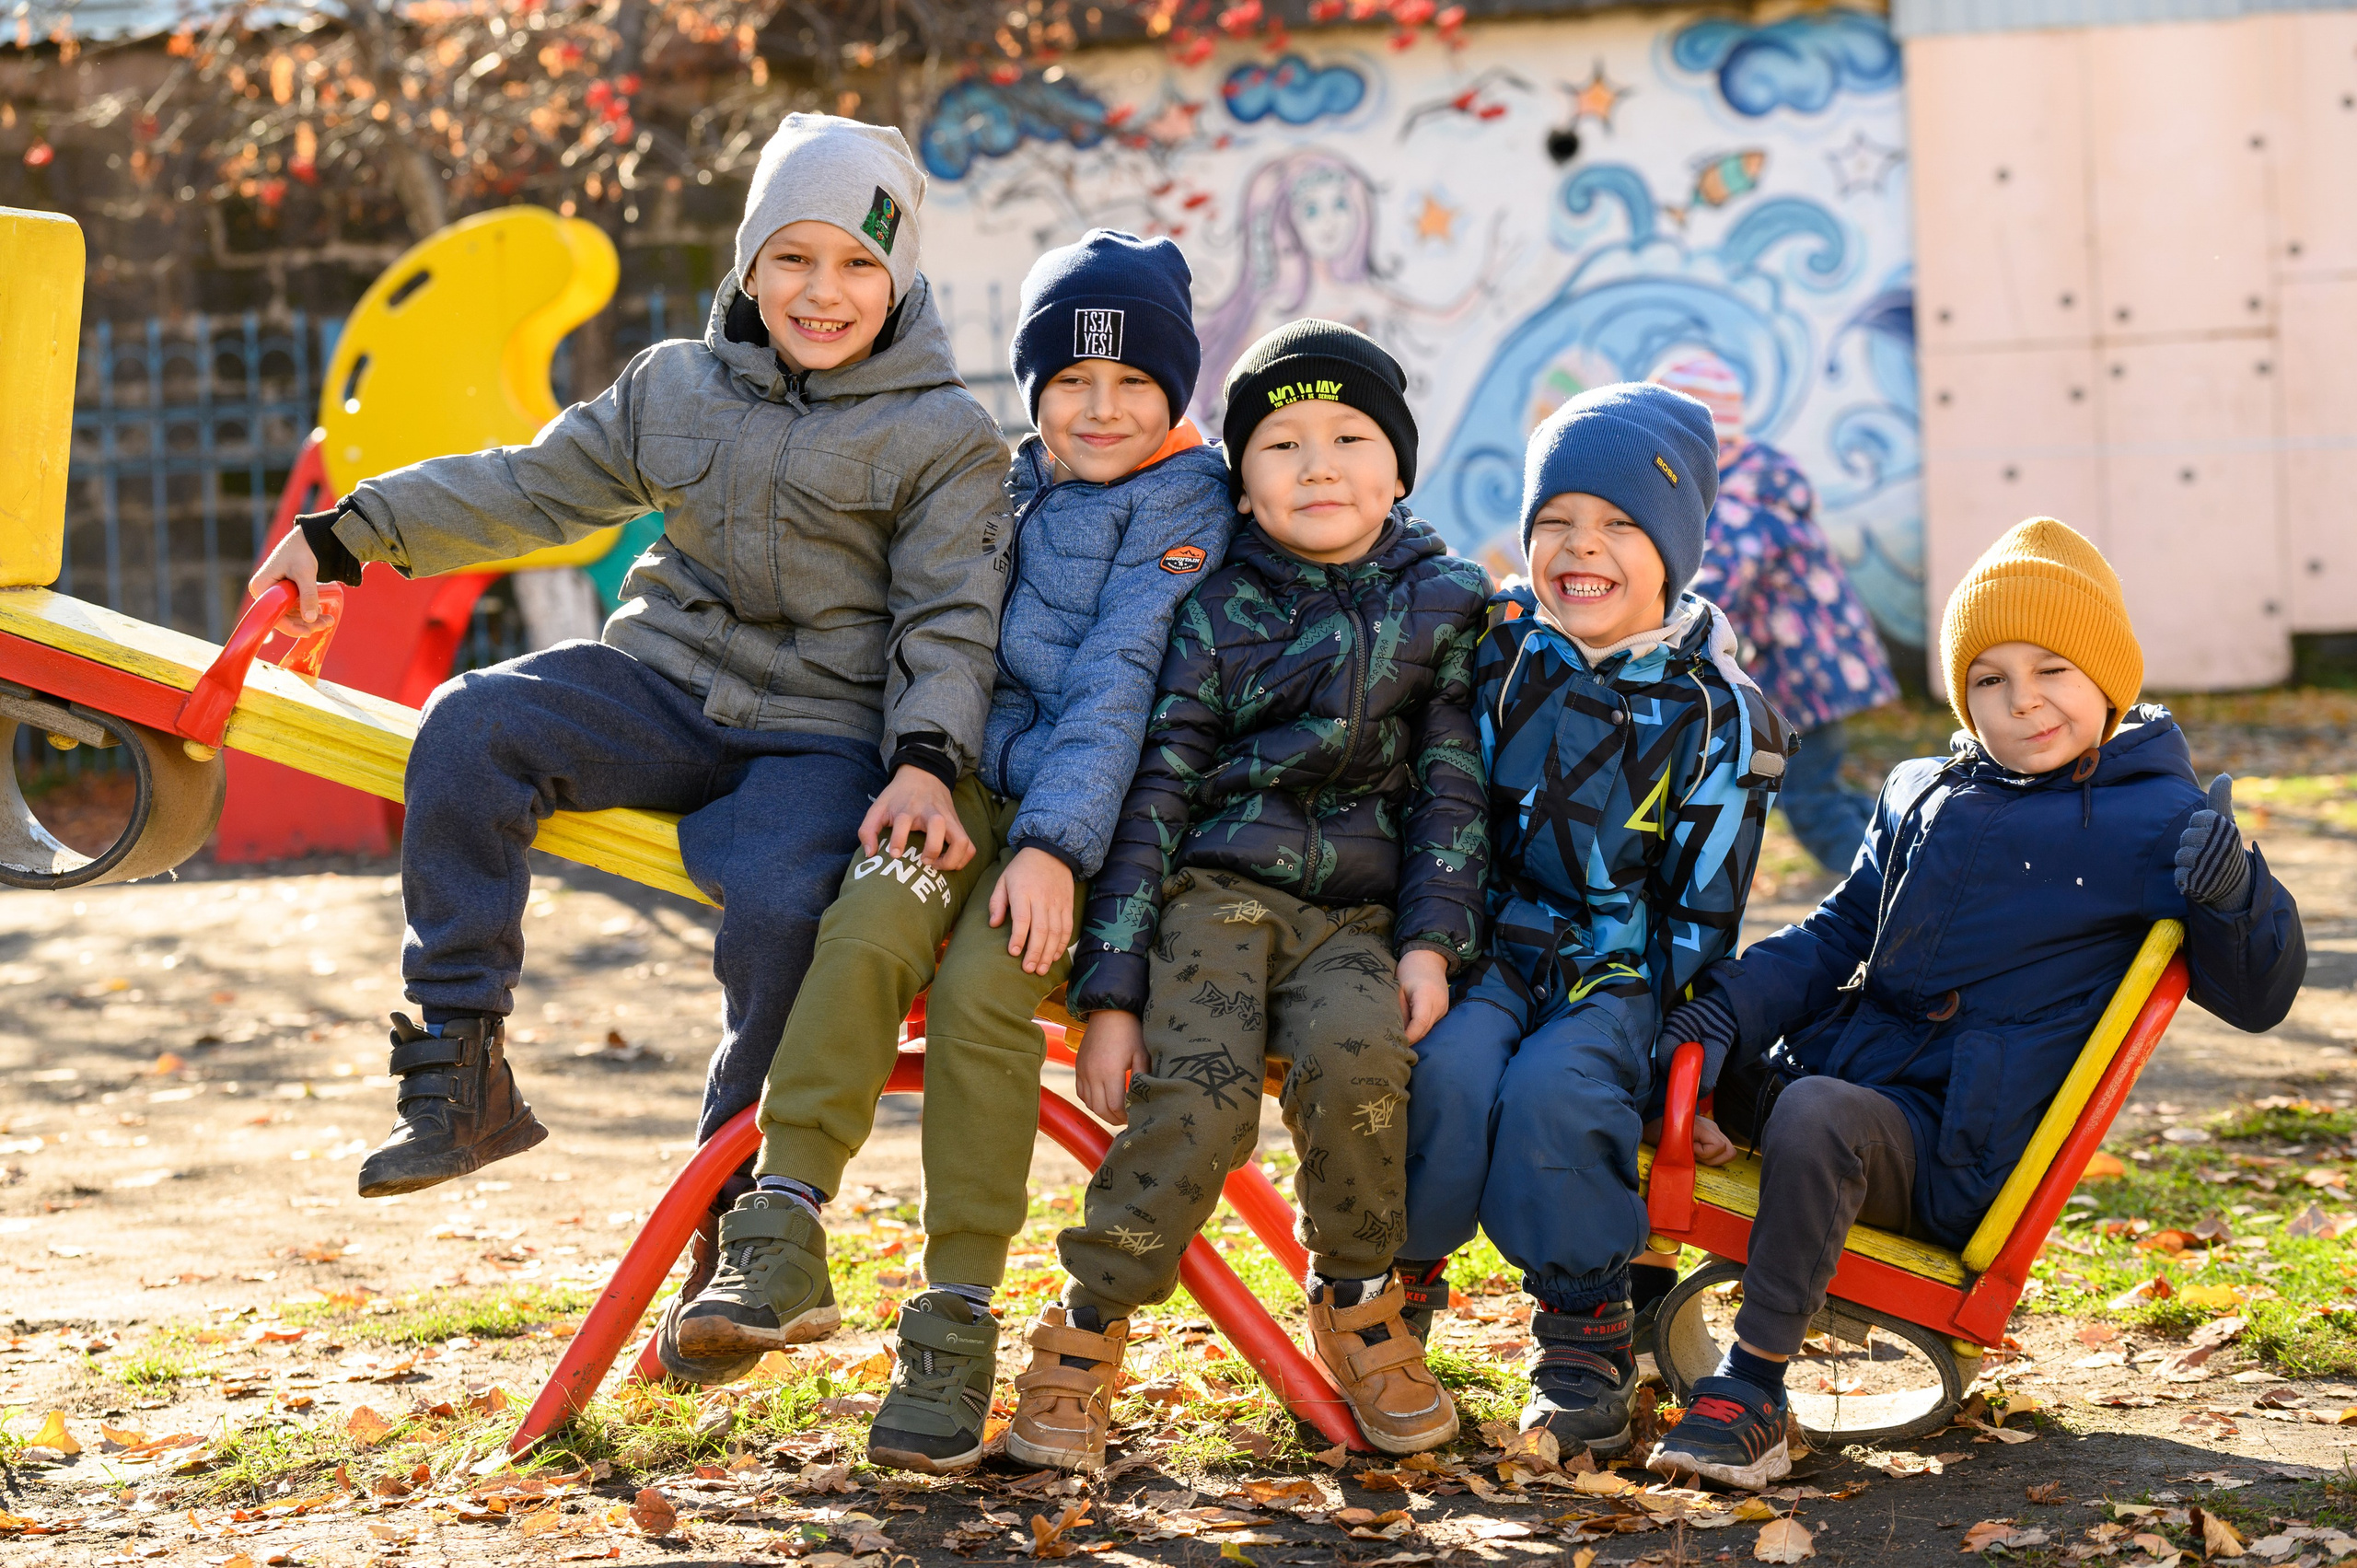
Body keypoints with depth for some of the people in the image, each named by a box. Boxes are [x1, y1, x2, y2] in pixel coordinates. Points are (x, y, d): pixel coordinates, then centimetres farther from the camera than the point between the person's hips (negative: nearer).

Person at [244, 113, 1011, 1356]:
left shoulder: (945, 437, 0)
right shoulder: (675, 390, 11)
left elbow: (949, 622, -5)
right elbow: (529, 487, 15)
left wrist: (925, 764, -22)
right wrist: (348, 535, 10)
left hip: (822, 735, -4)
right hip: (663, 691, 4)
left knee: (781, 907, -34)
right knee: (470, 728, -23)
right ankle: (460, 1079, -20)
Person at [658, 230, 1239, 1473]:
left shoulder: (1185, 498, 0)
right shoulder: (1002, 487, 18)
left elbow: (1118, 682, -11)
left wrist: (1052, 844, -21)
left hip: (1095, 813, -4)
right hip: (975, 783, 4)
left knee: (983, 981, -31)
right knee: (870, 921, -29)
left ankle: (957, 1321, -25)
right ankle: (782, 1242, -35)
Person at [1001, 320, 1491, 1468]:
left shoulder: (1445, 601, 7)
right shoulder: (1216, 612, 3)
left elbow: (1453, 787, 7)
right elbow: (1154, 794, 0)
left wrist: (1432, 941, -8)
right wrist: (1111, 990, -8)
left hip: (1357, 914, 1)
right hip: (1218, 891, -1)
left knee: (1354, 1057, -32)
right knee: (1197, 1096, -28)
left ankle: (1355, 1307, -8)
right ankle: (1085, 1331, -10)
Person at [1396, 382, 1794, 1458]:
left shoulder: (1715, 714, 0)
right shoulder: (1495, 649, 4)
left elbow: (1703, 907, 1)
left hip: (1617, 971, -1)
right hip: (1487, 946, 2)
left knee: (1555, 1095, -31)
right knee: (1448, 1072, -30)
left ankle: (1585, 1337, -12)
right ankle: (1396, 1291, -9)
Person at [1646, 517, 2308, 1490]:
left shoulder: (2154, 826, -2)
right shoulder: (1921, 796, 16)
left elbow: (2258, 997, -1)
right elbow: (1840, 934, 18)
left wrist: (2229, 892, -22)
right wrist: (1732, 1005, 1)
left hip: (1953, 1154, -7)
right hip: (1831, 1065, 7)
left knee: (1816, 1116, -36)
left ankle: (1753, 1392, -33)